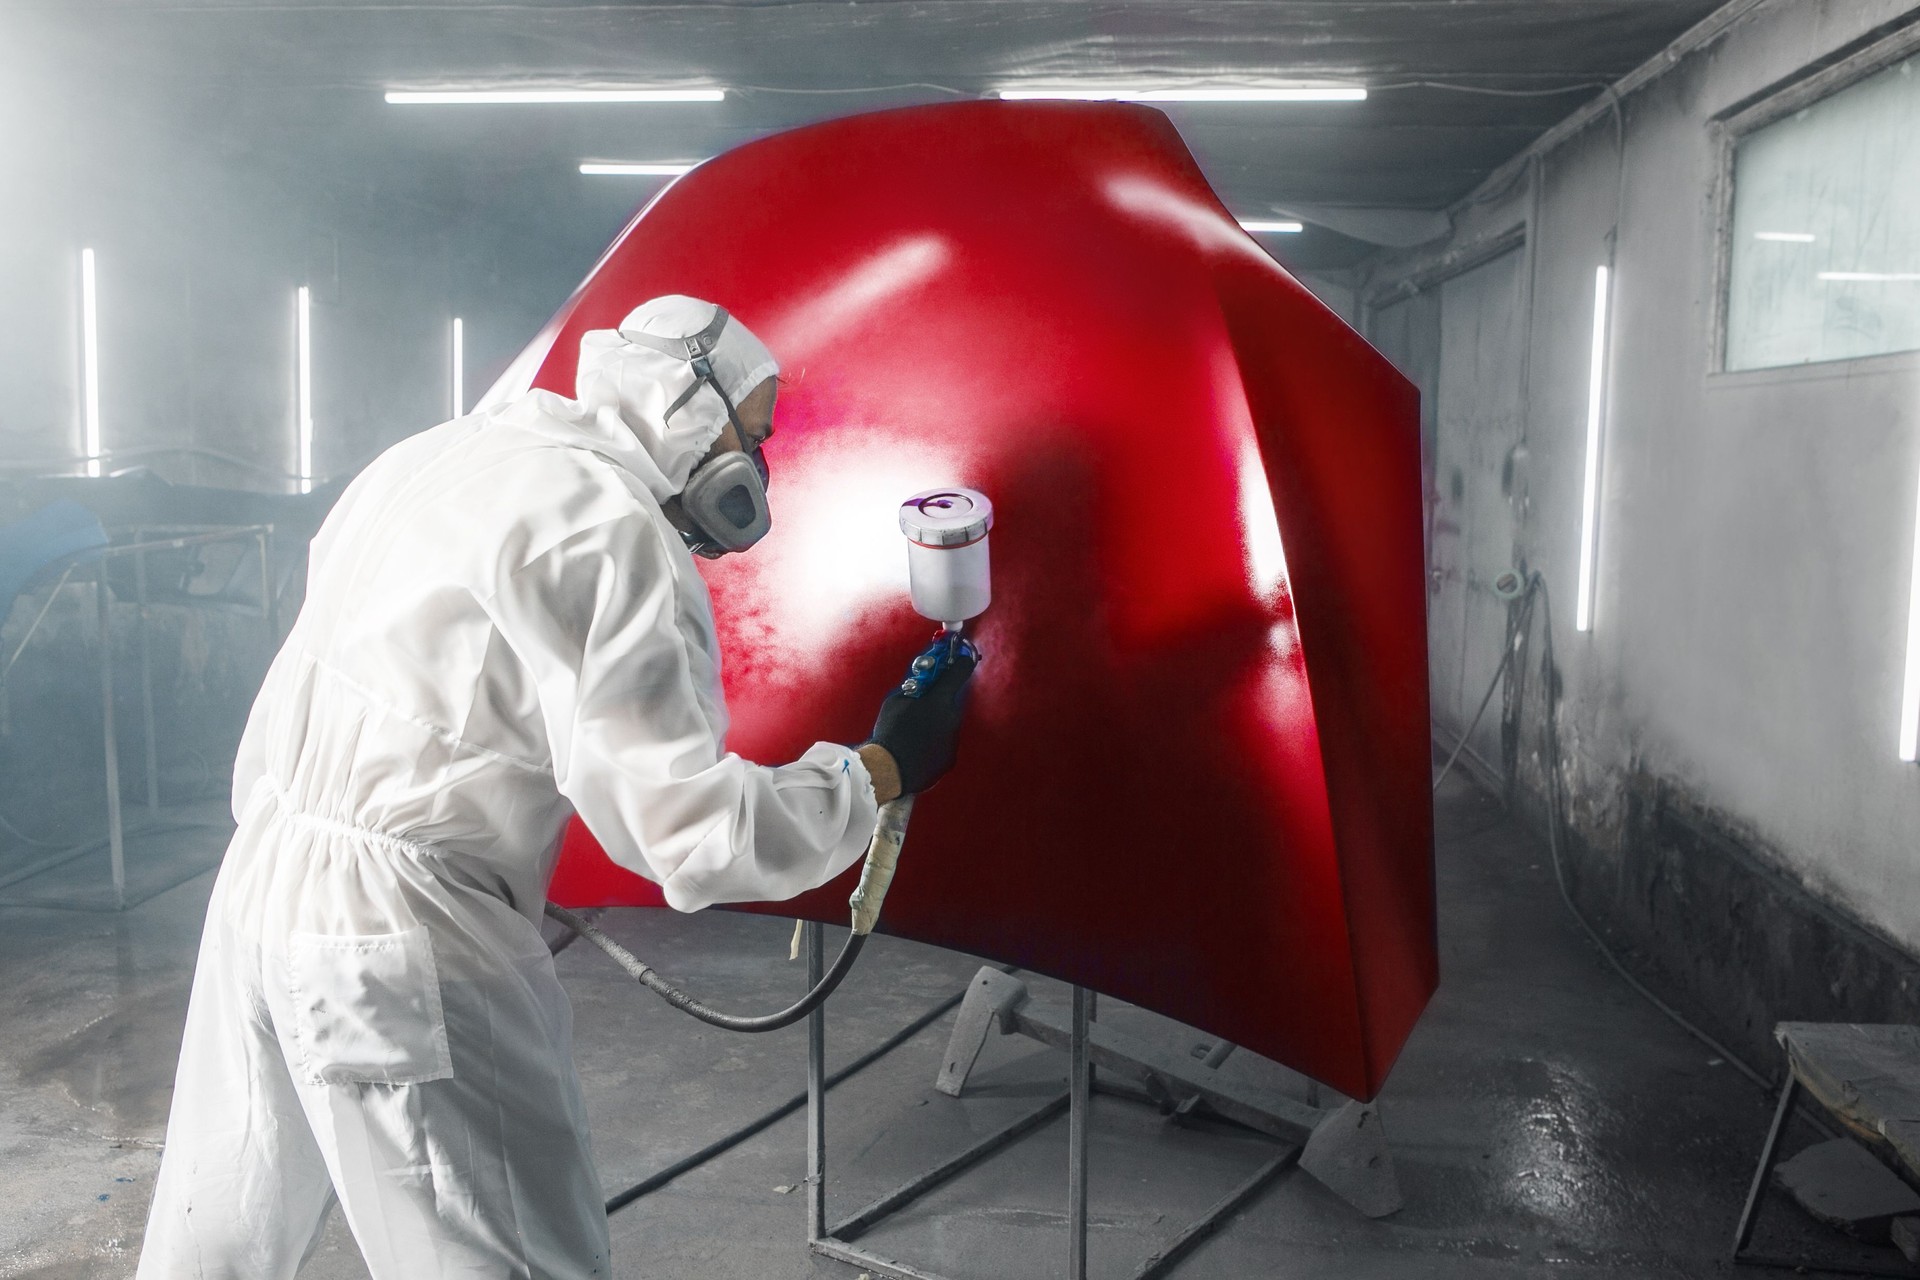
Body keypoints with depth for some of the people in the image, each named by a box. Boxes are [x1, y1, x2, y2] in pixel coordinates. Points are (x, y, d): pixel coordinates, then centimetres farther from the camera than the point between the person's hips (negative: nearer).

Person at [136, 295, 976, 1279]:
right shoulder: (604, 522, -16)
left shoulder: (435, 454, 13)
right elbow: (696, 835, -19)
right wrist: (883, 768, -8)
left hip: (258, 877, 10)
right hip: (401, 942, -9)